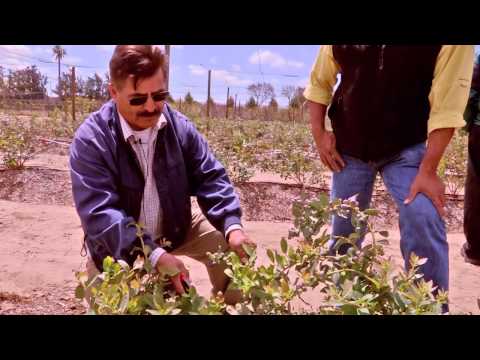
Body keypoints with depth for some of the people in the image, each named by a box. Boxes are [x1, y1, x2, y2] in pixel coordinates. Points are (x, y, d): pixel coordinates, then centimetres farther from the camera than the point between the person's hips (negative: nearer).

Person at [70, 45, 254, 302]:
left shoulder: (178, 126, -11)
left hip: (174, 226, 3)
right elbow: (100, 211, -32)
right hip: (116, 244, -3)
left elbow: (210, 178, -9)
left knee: (228, 245, -11)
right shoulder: (91, 140, -24)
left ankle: (226, 308, 14)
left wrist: (232, 226, -28)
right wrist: (156, 255, -44)